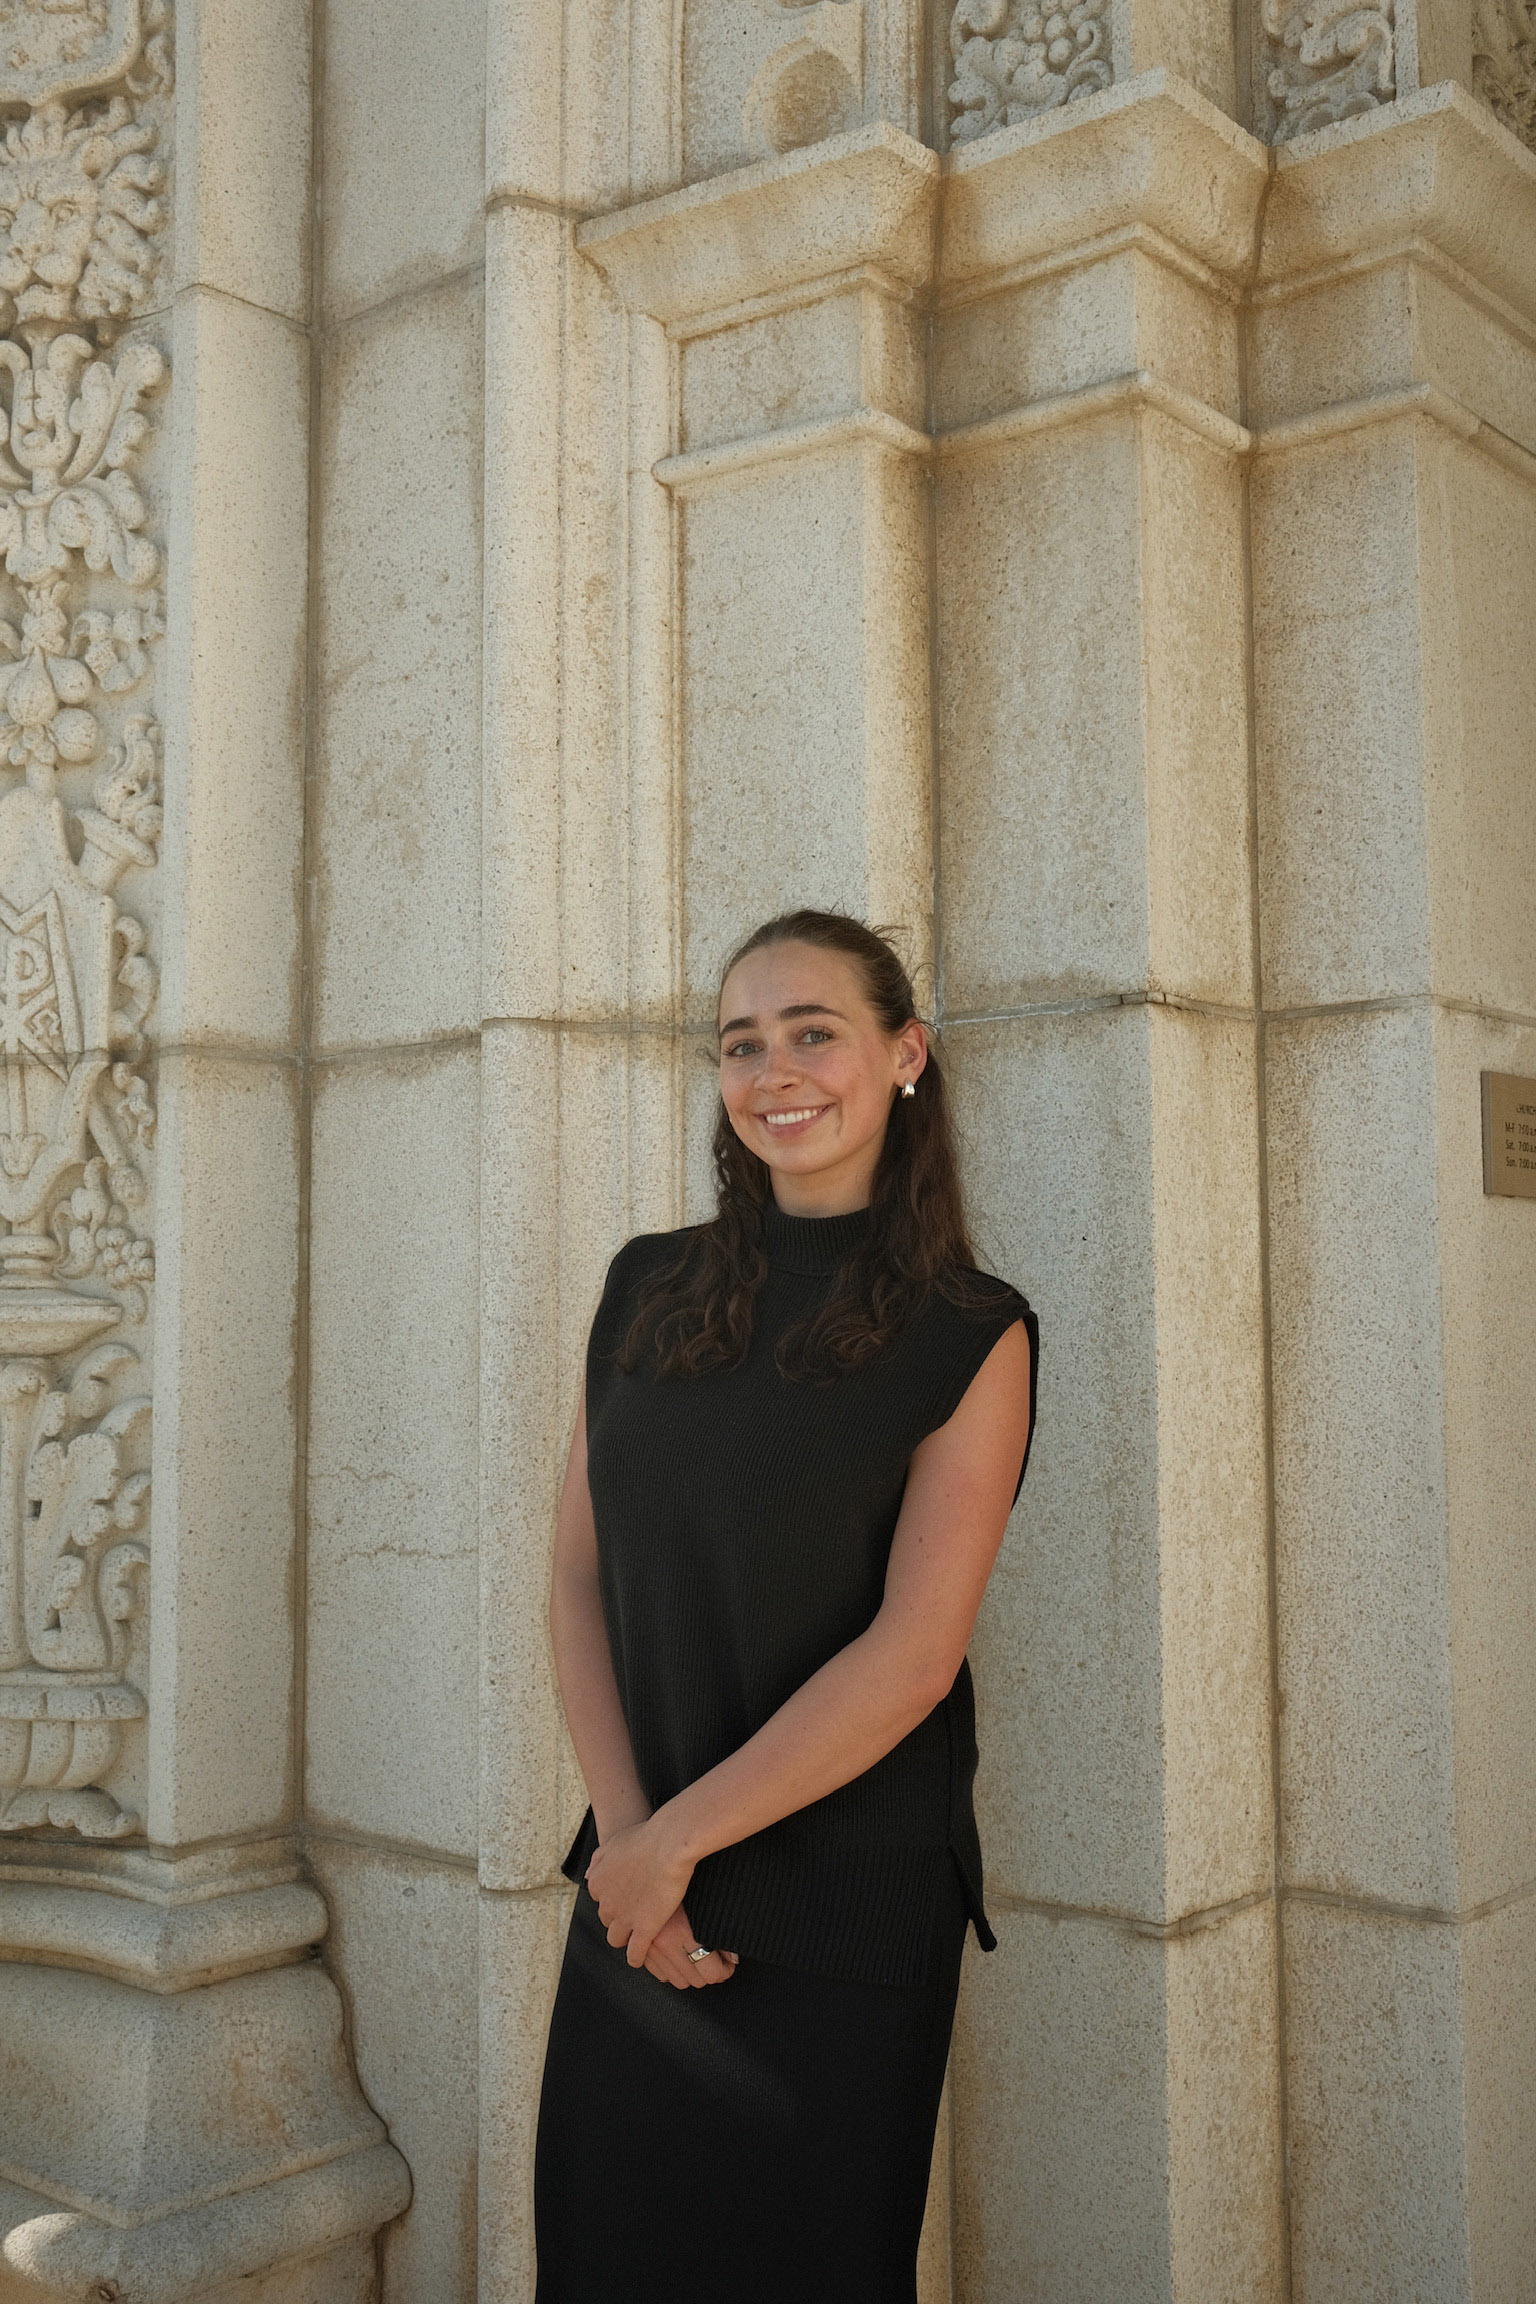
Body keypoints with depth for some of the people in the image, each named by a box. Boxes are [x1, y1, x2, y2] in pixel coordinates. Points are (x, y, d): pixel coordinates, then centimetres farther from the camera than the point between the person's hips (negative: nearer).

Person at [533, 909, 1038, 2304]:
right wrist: (627, 1833, -10)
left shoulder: (971, 1335, -8)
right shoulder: (649, 1289, 4)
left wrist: (677, 1839, -13)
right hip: (640, 1892, 4)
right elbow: (579, 1580, 1)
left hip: (847, 1916, -3)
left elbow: (912, 1654, -15)